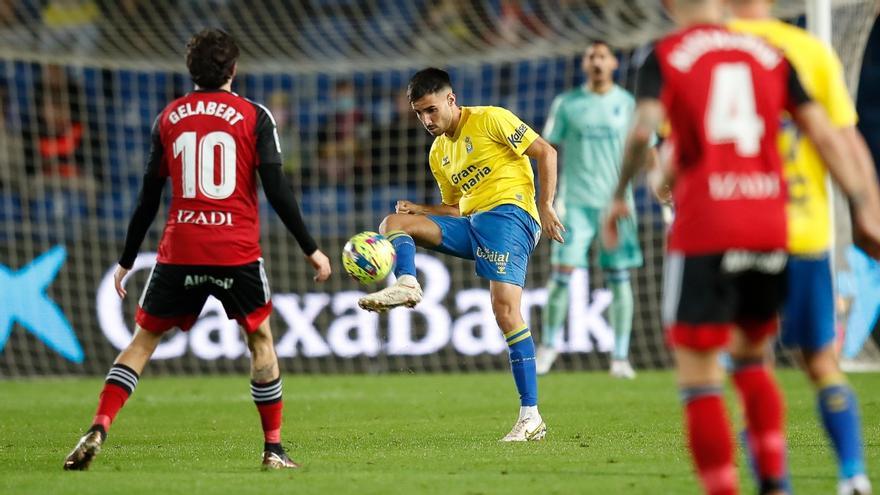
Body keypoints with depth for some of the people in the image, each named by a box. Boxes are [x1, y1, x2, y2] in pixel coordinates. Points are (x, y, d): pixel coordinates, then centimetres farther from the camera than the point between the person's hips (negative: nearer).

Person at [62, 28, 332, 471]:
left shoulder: (168, 118, 8)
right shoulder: (254, 116, 1)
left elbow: (148, 198, 11)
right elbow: (277, 190, -5)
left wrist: (126, 260, 18)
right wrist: (311, 250, 1)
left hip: (179, 252, 2)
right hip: (237, 252, -2)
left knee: (143, 340, 9)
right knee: (261, 340, 16)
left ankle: (98, 430, -9)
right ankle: (274, 449, 14)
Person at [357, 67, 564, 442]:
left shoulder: (490, 120, -1)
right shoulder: (438, 154, 21)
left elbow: (545, 152, -3)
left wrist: (546, 207, -10)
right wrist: (420, 210, 6)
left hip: (508, 213, -8)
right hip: (469, 223, 8)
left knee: (505, 306, -21)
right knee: (395, 222, -2)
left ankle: (530, 416, -21)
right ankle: (406, 284, -33)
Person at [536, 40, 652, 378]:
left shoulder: (629, 104, 5)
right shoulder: (567, 104, 4)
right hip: (575, 202, 0)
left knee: (619, 278, 0)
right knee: (561, 273, -5)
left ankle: (620, 357, 4)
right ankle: (548, 345, 12)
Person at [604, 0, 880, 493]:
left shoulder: (665, 56, 2)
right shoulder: (770, 54, 12)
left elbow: (643, 130, -15)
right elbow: (826, 135, 6)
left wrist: (619, 195, -2)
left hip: (703, 234, -4)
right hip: (771, 230, 4)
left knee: (698, 378, 0)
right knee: (751, 355, 23)